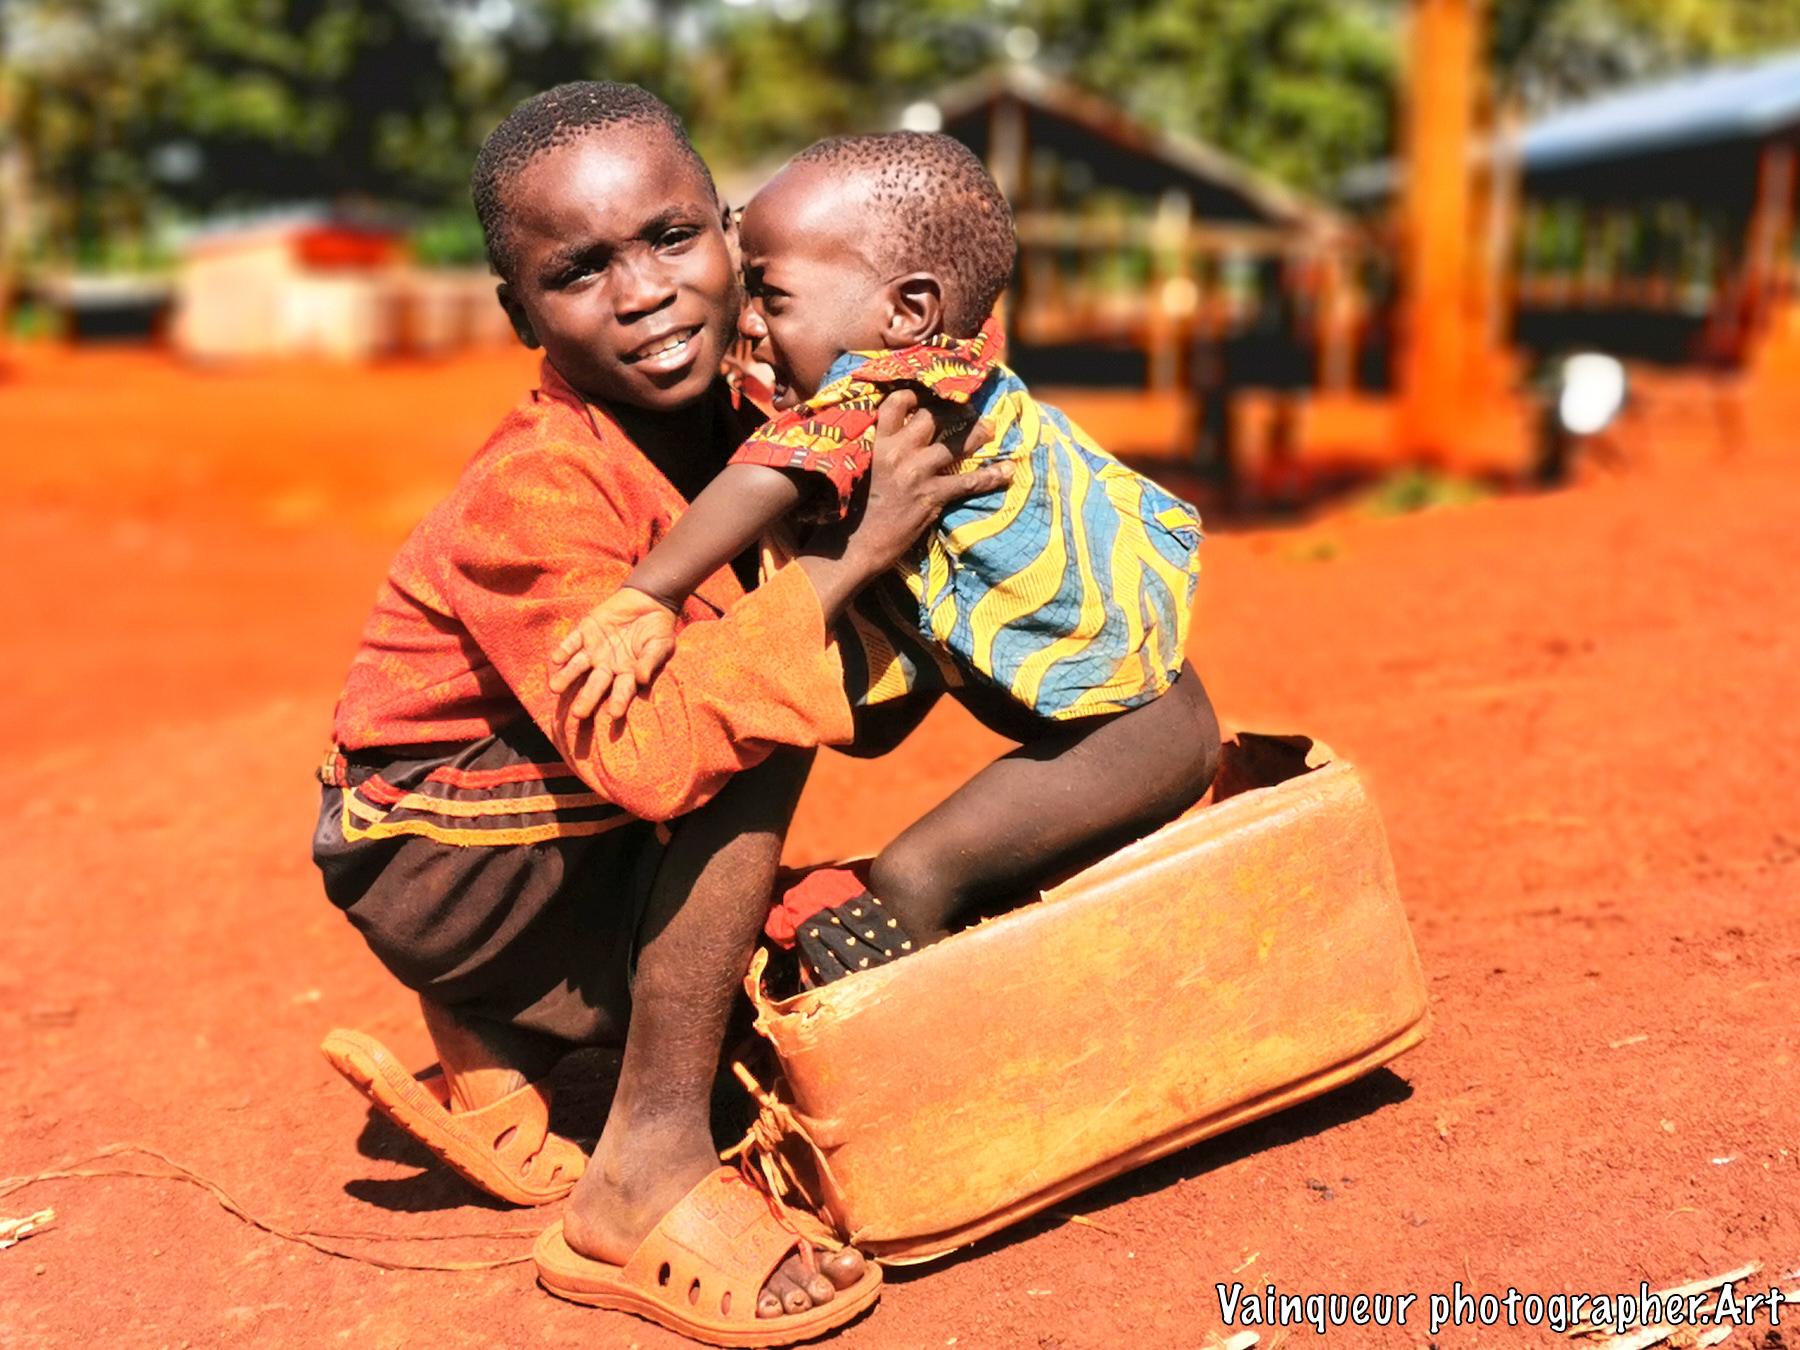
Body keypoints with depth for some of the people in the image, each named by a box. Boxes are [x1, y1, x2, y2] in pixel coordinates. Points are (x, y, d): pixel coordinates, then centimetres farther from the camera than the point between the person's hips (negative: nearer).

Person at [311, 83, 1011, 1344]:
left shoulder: (733, 413, -8)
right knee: (757, 734, -28)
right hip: (436, 857, -8)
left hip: (579, 847, 8)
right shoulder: (539, 487, -28)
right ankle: (648, 1170, -21)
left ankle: (492, 1047, 13)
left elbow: (871, 711, -3)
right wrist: (849, 555, -38)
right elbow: (653, 751, -41)